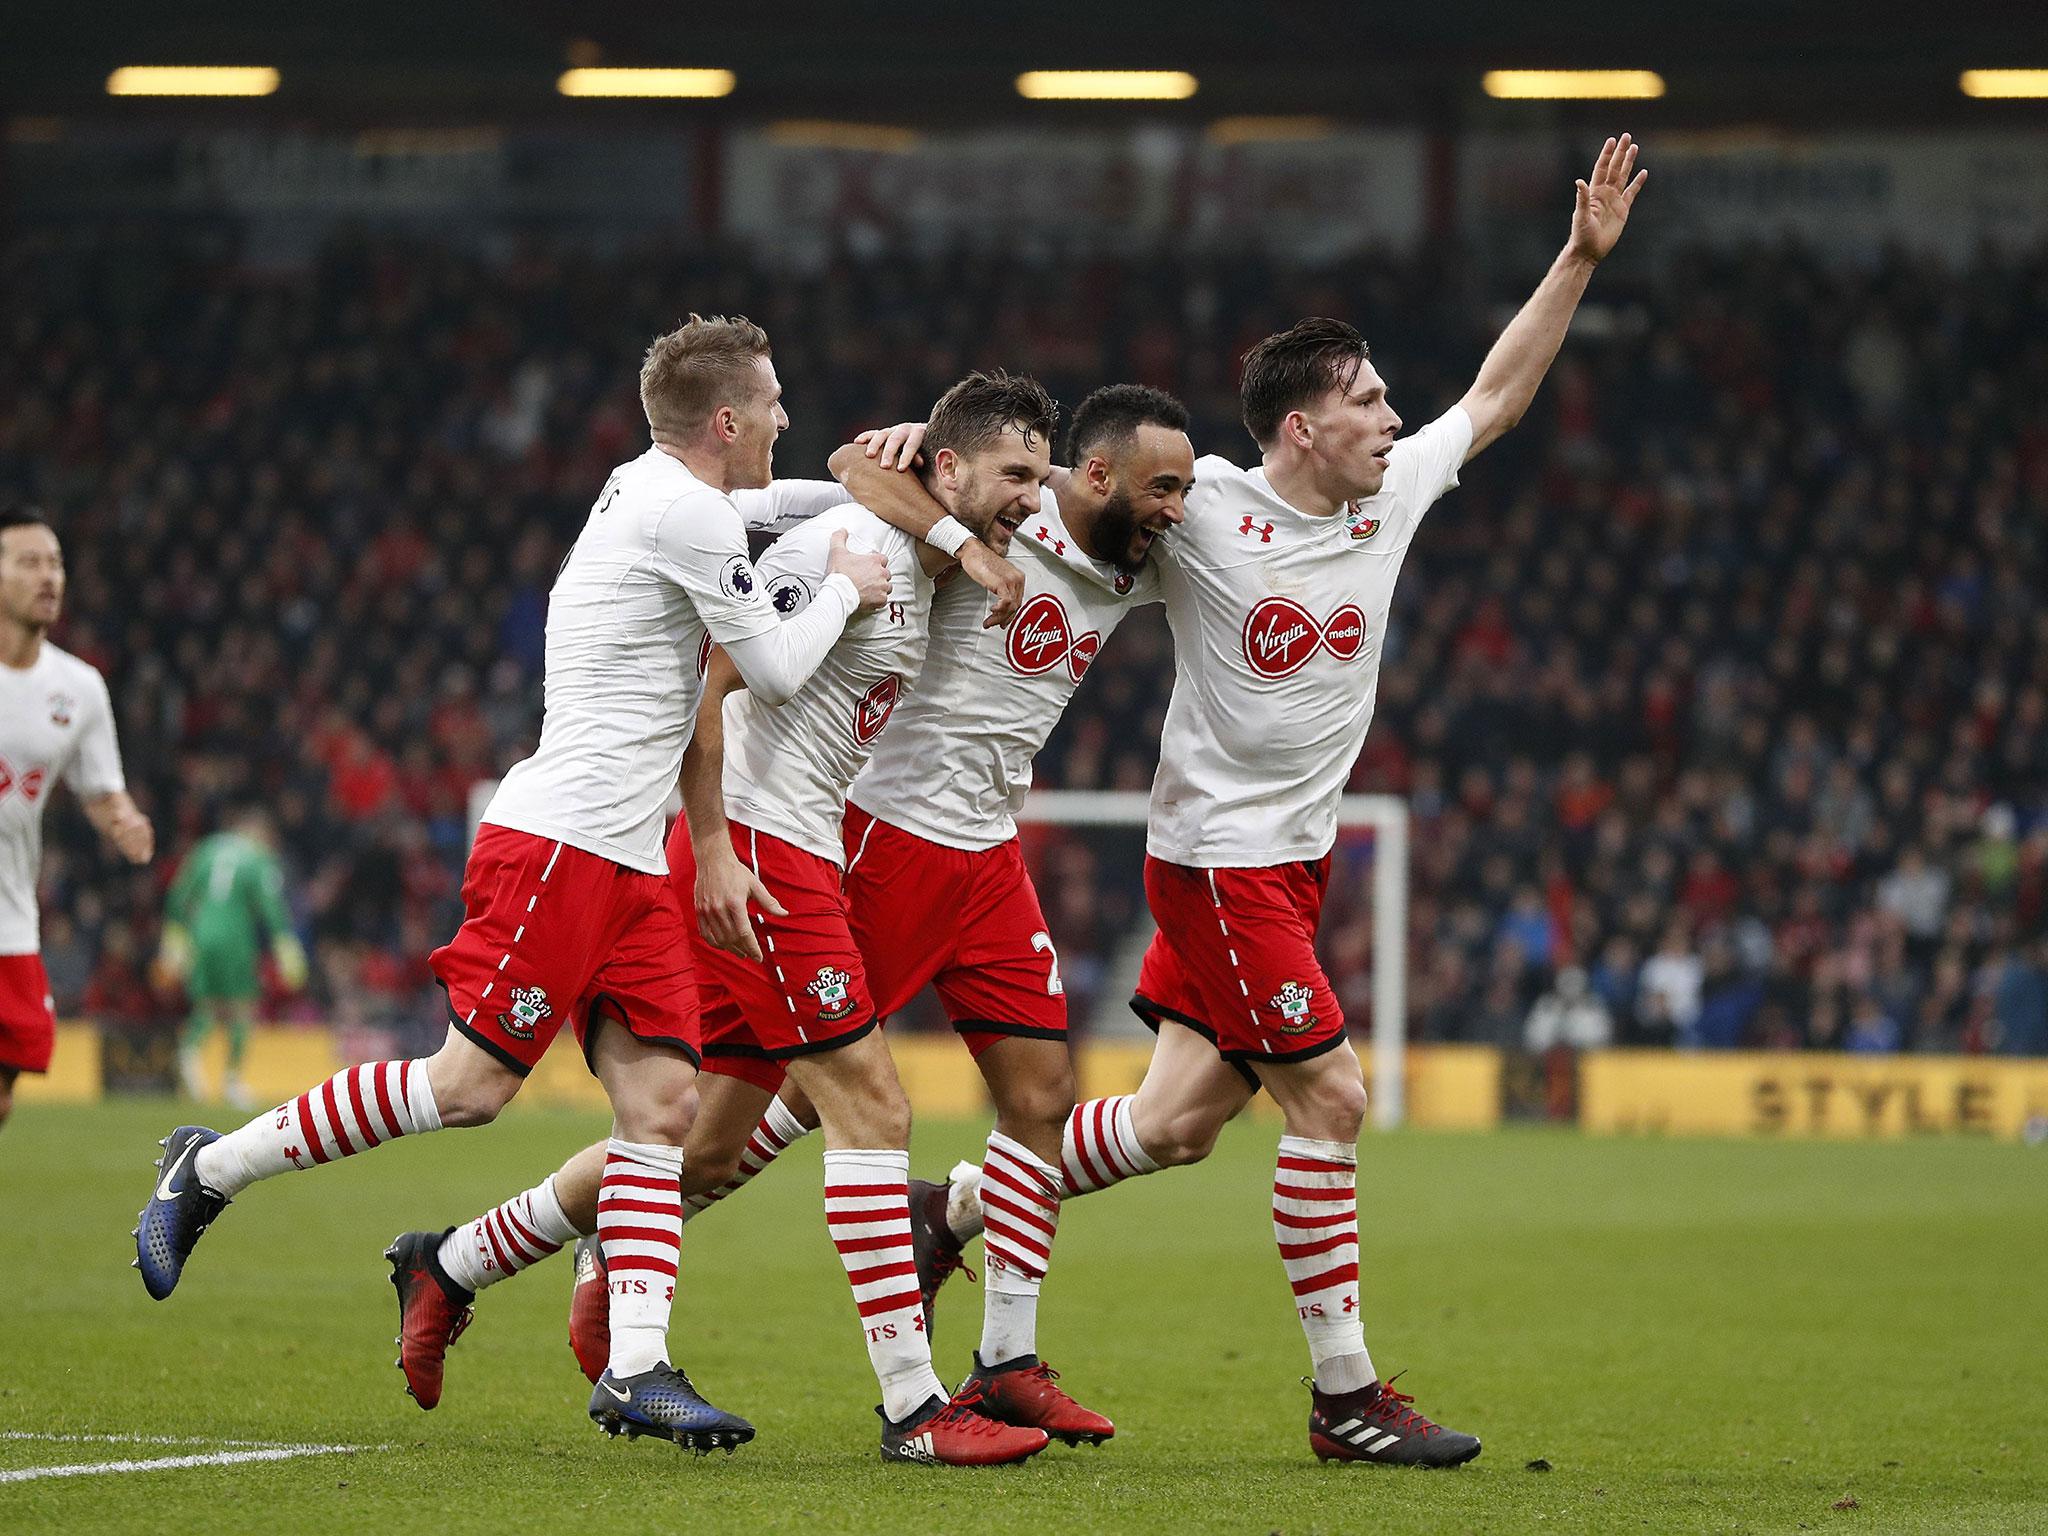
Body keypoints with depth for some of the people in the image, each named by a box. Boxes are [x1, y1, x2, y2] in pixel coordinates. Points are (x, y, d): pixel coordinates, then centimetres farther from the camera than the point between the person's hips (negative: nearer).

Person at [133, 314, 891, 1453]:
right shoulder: (689, 514, -12)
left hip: (628, 863, 10)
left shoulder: (646, 486, 16)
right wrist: (844, 590, 10)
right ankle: (213, 1166, 2)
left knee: (665, 1100, 0)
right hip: (562, 838, -10)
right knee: (472, 1081, -11)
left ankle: (637, 1368, -5)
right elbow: (776, 670, -7)